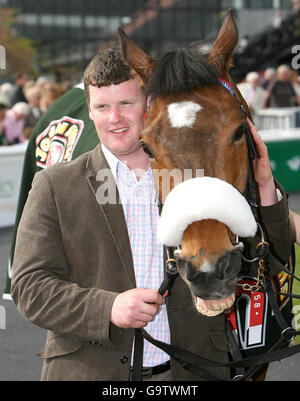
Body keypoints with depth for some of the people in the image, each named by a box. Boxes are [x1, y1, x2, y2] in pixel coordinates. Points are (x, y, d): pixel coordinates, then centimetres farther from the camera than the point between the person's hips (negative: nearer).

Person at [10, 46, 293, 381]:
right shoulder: (54, 186, 1)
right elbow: (29, 286, -6)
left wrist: (264, 188, -10)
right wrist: (107, 308, -21)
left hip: (189, 370, 1)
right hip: (89, 370, -1)